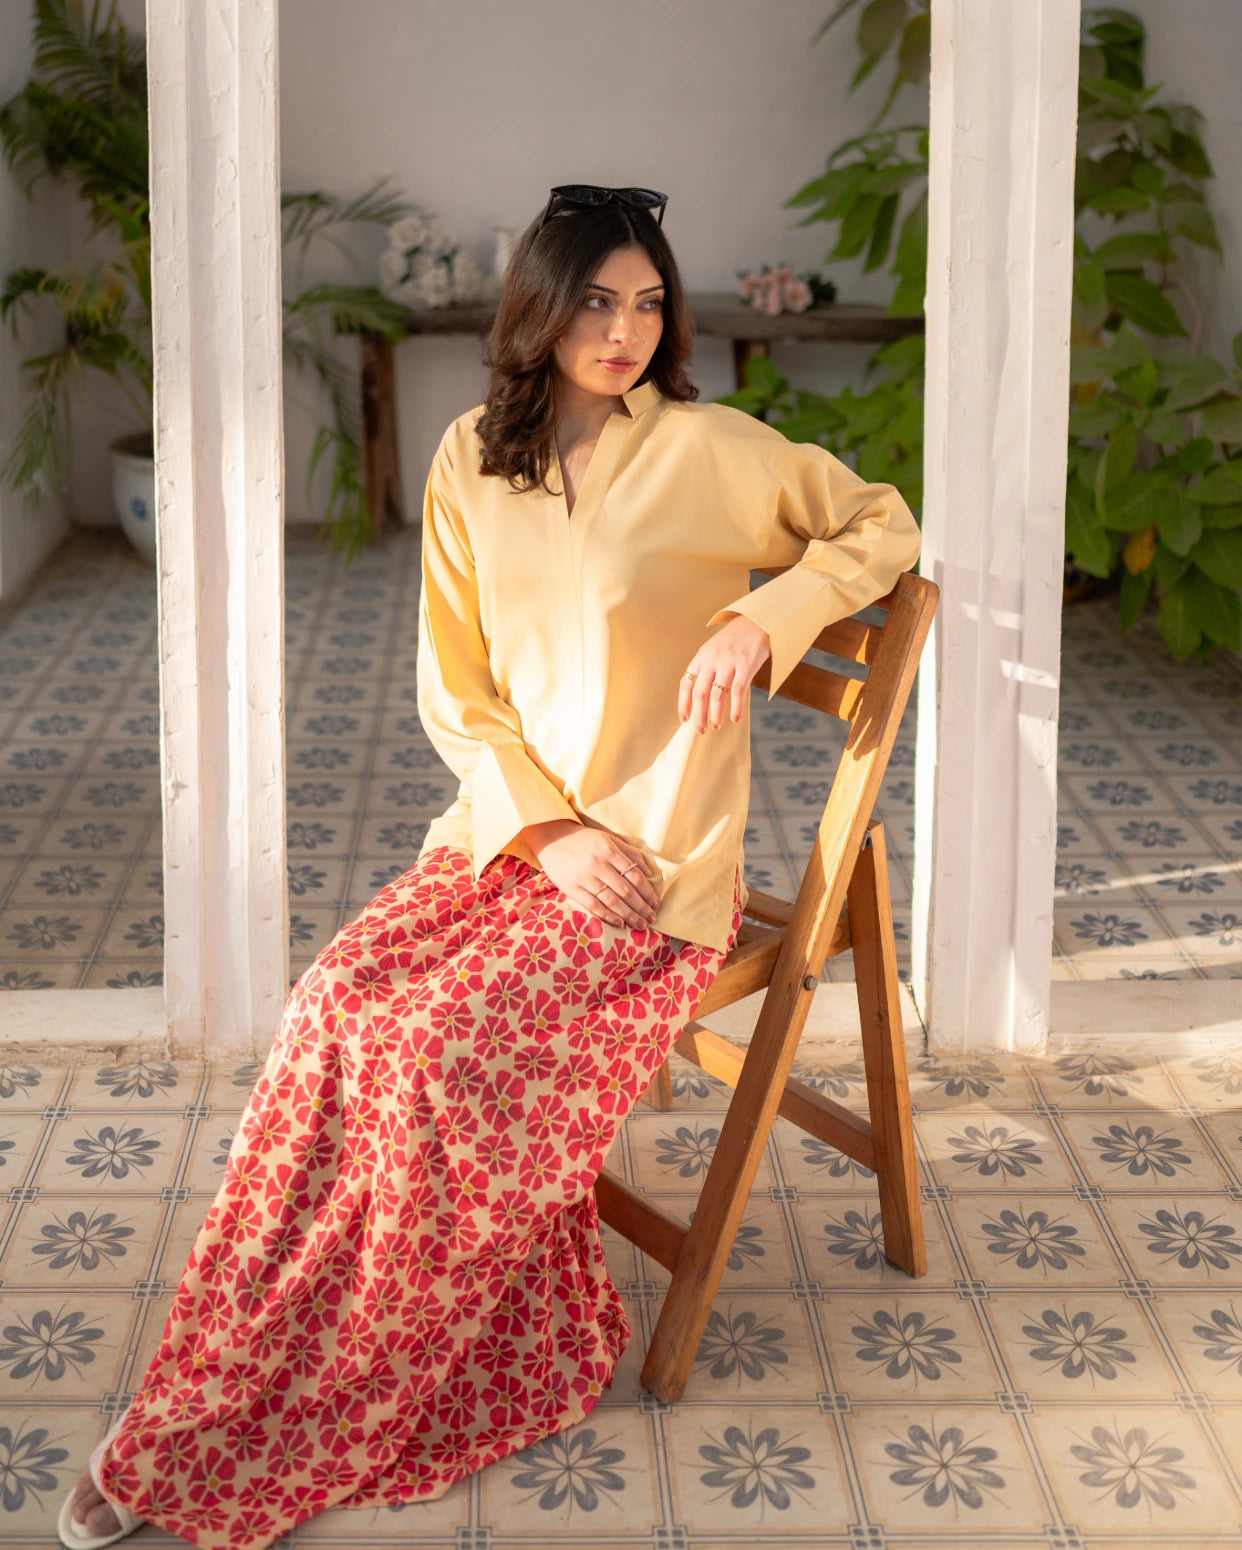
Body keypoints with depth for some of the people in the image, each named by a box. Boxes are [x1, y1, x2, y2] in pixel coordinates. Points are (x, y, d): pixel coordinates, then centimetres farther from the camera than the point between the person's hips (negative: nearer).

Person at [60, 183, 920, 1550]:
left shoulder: (708, 451, -4)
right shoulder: (472, 461, 7)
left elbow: (882, 525, 8)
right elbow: (453, 692, 7)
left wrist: (764, 617, -10)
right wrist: (544, 830, -9)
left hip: (652, 861, -4)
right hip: (504, 829, 4)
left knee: (454, 1056, -24)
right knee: (342, 1007, -22)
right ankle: (202, 1425, -13)